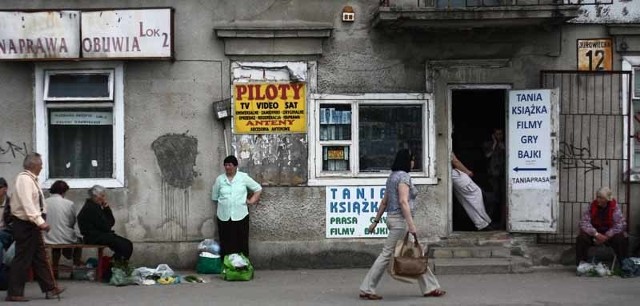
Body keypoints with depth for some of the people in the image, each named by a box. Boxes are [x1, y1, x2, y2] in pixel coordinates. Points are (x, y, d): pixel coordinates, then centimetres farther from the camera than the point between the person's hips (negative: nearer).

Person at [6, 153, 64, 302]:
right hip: (25, 225, -10)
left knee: (40, 257, 13)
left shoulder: (31, 179, 12)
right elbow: (27, 204, -27)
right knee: (22, 259, -4)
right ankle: (14, 293, 4)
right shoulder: (24, 179, -18)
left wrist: (40, 221, 13)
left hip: (31, 224, 10)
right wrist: (40, 222, -32)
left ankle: (49, 288, 19)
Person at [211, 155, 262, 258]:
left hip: (240, 216, -1)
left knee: (242, 243, 0)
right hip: (224, 217, 1)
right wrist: (223, 202, 8)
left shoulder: (244, 177, 2)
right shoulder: (220, 179, 6)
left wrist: (251, 201, 0)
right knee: (226, 244, 1)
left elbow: (258, 189, 8)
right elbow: (214, 197, 14)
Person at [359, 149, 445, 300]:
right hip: (400, 220, -10)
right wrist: (411, 224, -27)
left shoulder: (393, 176, 15)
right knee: (387, 254, -5)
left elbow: (384, 201, 17)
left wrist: (376, 220, 18)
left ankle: (429, 287, 16)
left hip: (393, 218, 10)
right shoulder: (403, 176, -13)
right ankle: (367, 289, -1)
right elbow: (403, 201, -23)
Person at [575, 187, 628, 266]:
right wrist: (596, 234, -27)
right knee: (581, 238, -27)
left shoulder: (614, 207, -12)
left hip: (610, 234, -1)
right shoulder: (592, 206, -9)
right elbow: (584, 222, -14)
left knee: (622, 239, -30)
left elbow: (621, 224, -19)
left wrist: (606, 236, -24)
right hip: (594, 233, 1)